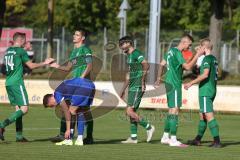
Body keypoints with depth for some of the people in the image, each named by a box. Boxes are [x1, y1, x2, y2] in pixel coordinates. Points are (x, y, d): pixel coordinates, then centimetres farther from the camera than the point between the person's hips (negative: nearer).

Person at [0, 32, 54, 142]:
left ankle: (19, 135, 7)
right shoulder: (21, 51, -7)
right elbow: (31, 66, -1)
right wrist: (45, 63, 13)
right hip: (17, 82, -8)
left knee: (18, 108, 11)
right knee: (24, 109, -8)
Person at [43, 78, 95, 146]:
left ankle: (69, 140, 0)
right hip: (91, 86, 10)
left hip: (83, 88, -10)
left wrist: (68, 130, 1)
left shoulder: (57, 95, -1)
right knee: (81, 112, 17)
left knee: (72, 111, -1)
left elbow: (66, 112, -3)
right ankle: (79, 139, 14)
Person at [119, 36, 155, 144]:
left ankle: (148, 127, -3)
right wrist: (123, 89, 30)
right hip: (132, 88, 10)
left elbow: (146, 65, -27)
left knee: (129, 111, -13)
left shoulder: (136, 54, -11)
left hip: (137, 88, -10)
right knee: (131, 112, 9)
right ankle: (133, 138, 12)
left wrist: (142, 81, -28)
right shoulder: (129, 56, 19)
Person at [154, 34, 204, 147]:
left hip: (169, 83, 10)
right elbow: (188, 67, -22)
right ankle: (173, 139, -11)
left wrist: (159, 78, 32)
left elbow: (162, 64, 22)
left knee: (171, 111, 15)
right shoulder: (177, 53, -16)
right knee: (174, 111, -9)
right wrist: (197, 55, -16)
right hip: (174, 85, -10)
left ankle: (165, 137, 18)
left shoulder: (171, 51, 13)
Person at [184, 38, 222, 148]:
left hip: (205, 91, -9)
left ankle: (217, 141, -17)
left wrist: (191, 83, -21)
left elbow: (205, 74, -23)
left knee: (209, 116, -11)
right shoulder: (214, 59, 14)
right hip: (212, 90, 9)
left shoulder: (207, 59, -13)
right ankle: (198, 139, 22)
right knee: (202, 116, 16)